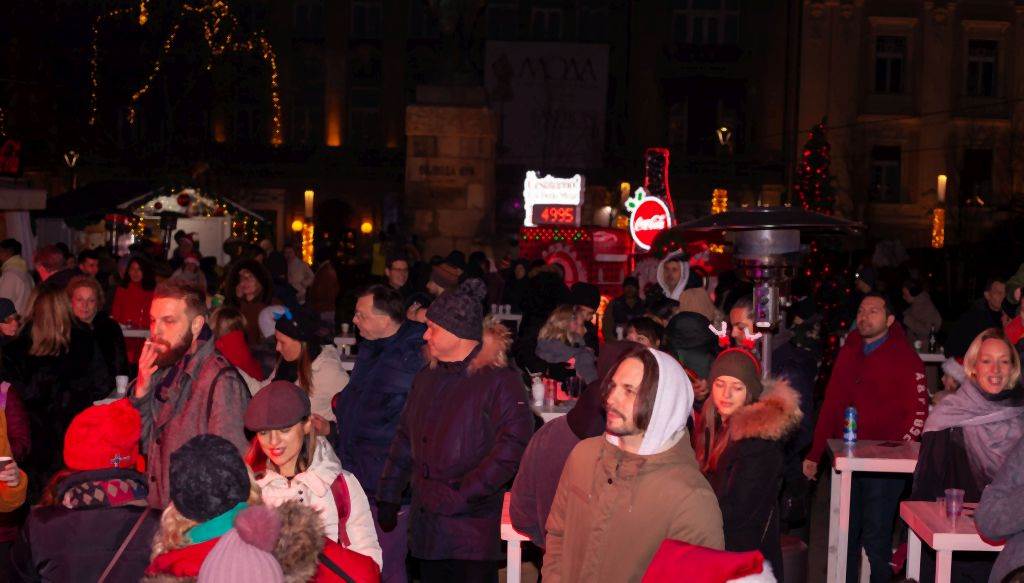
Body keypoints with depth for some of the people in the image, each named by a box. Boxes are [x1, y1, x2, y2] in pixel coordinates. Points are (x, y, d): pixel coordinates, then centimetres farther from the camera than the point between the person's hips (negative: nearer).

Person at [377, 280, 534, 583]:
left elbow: (511, 447, -19)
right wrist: (388, 497, 16)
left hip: (472, 531, -6)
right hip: (426, 525, 6)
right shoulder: (427, 378, 13)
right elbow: (405, 440, 19)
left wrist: (461, 495, -20)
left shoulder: (499, 381, -10)